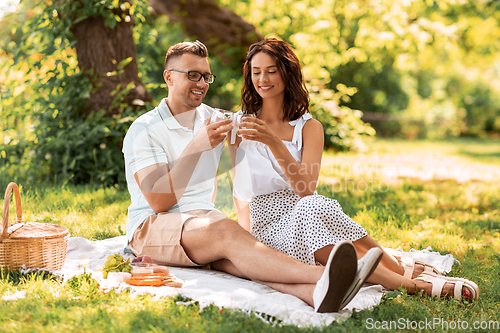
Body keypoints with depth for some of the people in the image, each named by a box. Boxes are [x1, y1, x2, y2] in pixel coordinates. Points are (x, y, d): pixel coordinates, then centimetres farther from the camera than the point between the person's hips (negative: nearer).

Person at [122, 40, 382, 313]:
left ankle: (313, 293, -65)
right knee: (226, 232, -35)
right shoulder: (144, 129, -4)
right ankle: (321, 277, -58)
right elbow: (158, 201, -15)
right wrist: (195, 147, -21)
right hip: (151, 226, -4)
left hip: (202, 219, 4)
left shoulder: (213, 119, 15)